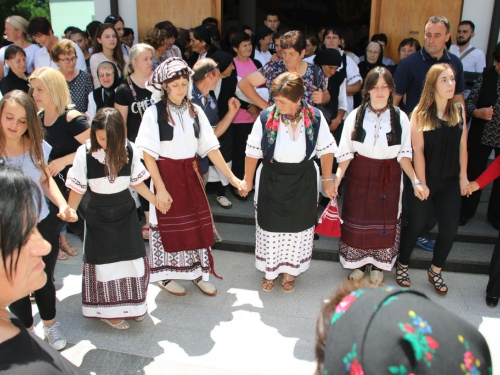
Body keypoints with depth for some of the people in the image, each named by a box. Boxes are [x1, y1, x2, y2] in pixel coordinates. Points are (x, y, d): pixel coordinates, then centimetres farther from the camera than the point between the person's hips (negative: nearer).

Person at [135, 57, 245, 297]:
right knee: (169, 227, 7)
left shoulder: (195, 111, 2)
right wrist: (160, 188, -16)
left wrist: (231, 177, -4)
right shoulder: (154, 113, -10)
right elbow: (148, 154, -12)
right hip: (166, 175, -4)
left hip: (190, 174, 4)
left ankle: (198, 272, 27)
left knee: (198, 224, 9)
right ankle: (166, 275, 26)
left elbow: (211, 147, 0)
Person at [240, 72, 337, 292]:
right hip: (271, 181, 0)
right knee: (270, 226, 12)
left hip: (303, 182, 1)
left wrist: (327, 179, 1)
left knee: (297, 228, 13)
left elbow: (326, 150, -2)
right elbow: (253, 152, -7)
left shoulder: (315, 118, -13)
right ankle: (269, 271, 35)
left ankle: (289, 271, 37)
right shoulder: (266, 117, -16)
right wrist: (248, 181, -1)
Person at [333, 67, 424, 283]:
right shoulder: (356, 116, -7)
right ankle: (358, 263, 32)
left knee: (385, 221, 11)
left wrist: (415, 181, -14)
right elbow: (346, 152, -6)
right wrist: (338, 176, -21)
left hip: (388, 177, 0)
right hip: (359, 176, 0)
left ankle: (378, 265, 34)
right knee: (357, 219, 10)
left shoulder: (400, 118, -7)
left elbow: (404, 154, -4)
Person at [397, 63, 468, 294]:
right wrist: (420, 183, -13)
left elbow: (462, 146, 5)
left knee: (450, 229, 5)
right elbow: (418, 150, -12)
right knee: (416, 225, 7)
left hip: (450, 181, 4)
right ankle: (402, 266, 30)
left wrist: (463, 177, 2)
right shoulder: (421, 113, -10)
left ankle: (435, 272, 27)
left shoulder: (459, 111, 3)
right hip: (425, 179, -4)